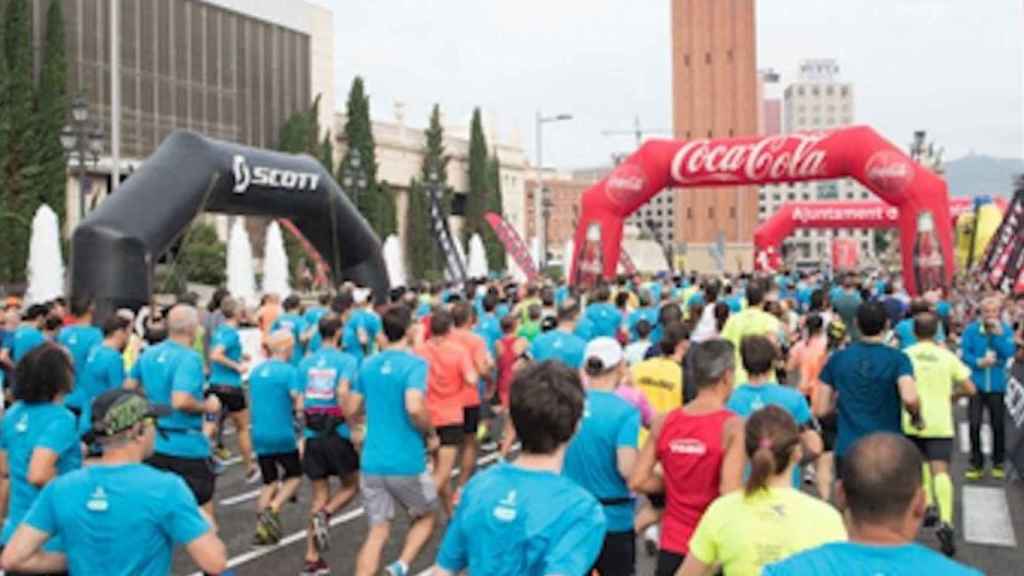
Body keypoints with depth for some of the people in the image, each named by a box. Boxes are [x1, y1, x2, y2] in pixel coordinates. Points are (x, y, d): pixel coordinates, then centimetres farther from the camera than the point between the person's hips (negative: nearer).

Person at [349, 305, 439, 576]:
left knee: (377, 532, 10)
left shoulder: (368, 364, 6)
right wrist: (431, 434, -9)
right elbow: (414, 408, -27)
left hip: (372, 462, 4)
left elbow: (353, 409, 13)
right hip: (406, 463, -4)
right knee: (426, 516, 20)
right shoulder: (415, 363, -13)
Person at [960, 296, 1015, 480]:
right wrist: (979, 362, -22)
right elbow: (964, 353, -7)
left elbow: (1009, 353, -13)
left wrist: (997, 334, -20)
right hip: (976, 383, -1)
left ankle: (998, 463, 26)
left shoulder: (1006, 330, -1)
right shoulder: (971, 330, -5)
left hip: (997, 385, 1)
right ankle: (976, 464, 13)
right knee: (974, 424, -1)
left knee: (998, 425, 8)